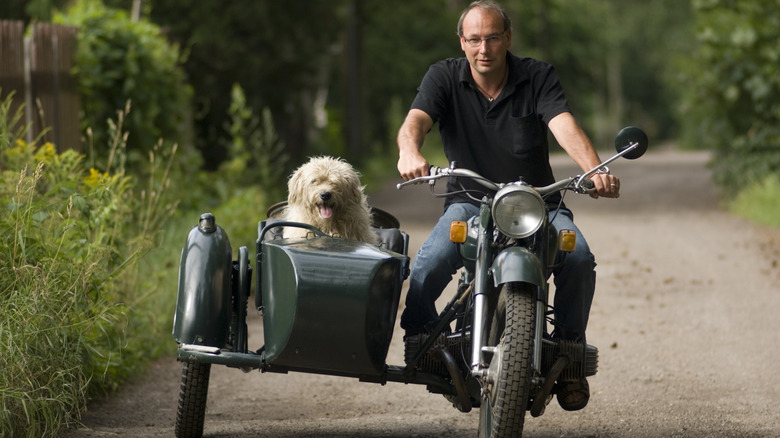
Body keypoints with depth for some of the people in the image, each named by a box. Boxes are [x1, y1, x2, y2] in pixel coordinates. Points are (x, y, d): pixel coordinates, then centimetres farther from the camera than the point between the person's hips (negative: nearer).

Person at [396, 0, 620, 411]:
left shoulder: (538, 77, 0)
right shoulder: (444, 77, 2)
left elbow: (565, 126, -16)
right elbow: (415, 119, -17)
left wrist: (595, 170, -38)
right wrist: (410, 152, -43)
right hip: (468, 202, 0)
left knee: (579, 259, -28)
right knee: (428, 268, -29)